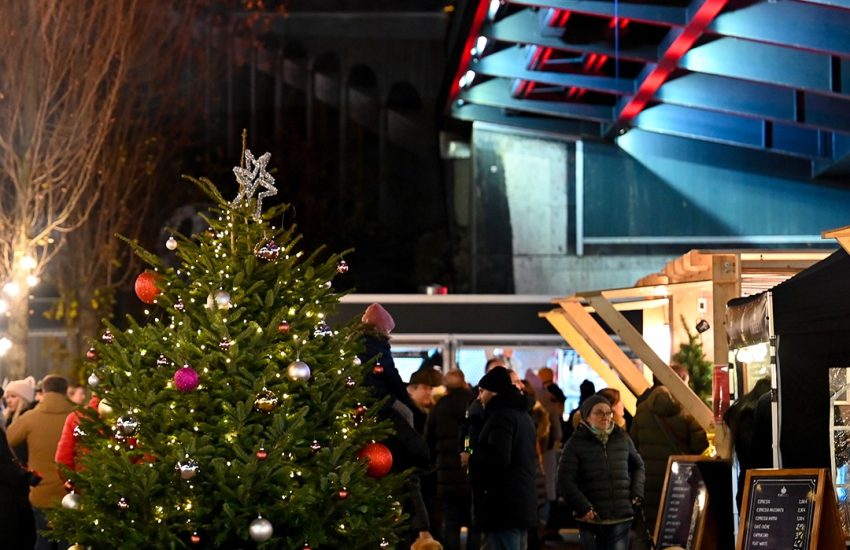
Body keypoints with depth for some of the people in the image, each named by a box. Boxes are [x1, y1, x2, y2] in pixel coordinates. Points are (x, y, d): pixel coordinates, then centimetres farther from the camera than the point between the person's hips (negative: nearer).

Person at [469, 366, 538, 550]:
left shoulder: (501, 415, -11)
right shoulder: (523, 415, 21)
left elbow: (499, 457, -23)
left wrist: (471, 459, -6)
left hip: (503, 507, -10)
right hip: (524, 503, 10)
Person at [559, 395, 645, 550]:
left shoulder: (622, 439, 10)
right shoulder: (575, 444, -1)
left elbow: (638, 466, 24)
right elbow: (565, 480, -5)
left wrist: (637, 494, 9)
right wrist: (583, 507, -14)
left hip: (621, 516, 2)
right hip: (591, 519, -2)